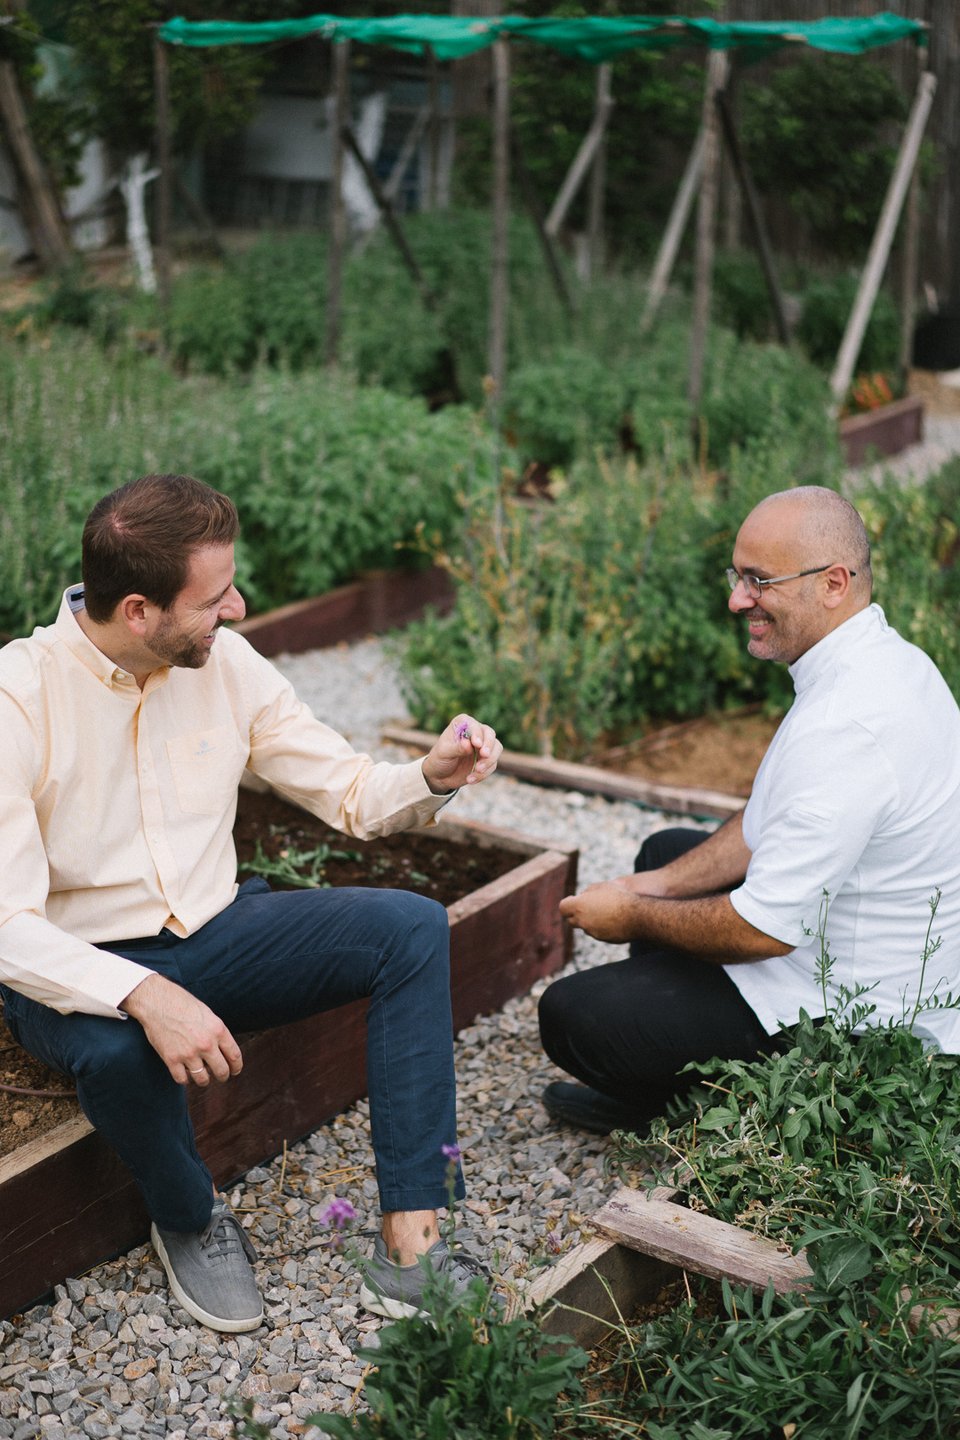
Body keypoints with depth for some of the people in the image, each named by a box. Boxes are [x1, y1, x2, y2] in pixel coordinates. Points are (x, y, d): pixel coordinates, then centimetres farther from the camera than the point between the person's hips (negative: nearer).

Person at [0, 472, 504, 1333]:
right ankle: (191, 1222, -3)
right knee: (117, 1051, -39)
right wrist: (144, 996, -39)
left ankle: (409, 1247, -19)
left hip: (215, 935, 5)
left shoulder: (227, 663, -3)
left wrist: (431, 777, -18)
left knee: (412, 927, -17)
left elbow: (352, 794, 5)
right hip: (83, 969, -4)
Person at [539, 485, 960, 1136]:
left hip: (848, 1013, -11)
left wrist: (633, 916, -11)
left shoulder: (843, 727, -32)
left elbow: (765, 930, -28)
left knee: (569, 1015, -10)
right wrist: (657, 885, 3)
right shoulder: (886, 659, 1)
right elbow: (767, 826, 11)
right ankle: (652, 1094, 35)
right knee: (666, 850, 28)